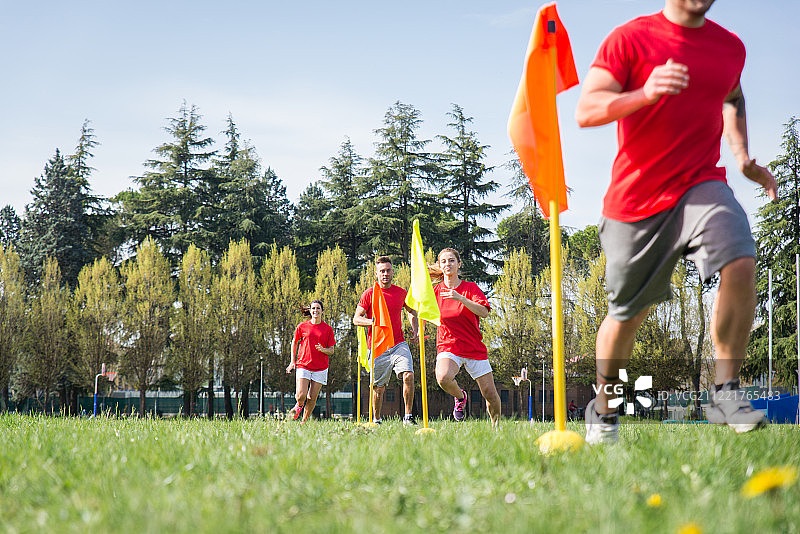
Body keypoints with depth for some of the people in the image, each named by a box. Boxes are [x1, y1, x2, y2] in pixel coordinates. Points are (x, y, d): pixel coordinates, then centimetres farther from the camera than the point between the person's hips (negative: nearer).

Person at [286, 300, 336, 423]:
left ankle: (304, 421, 16)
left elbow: (331, 351, 6)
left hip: (320, 368, 0)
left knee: (312, 398, -2)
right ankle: (299, 405, 22)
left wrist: (323, 350, -16)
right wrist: (293, 361, 12)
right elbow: (294, 342, 17)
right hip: (303, 365, 0)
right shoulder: (302, 327, 2)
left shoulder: (328, 329, 2)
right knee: (301, 396, -13)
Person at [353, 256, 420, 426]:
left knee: (408, 375, -20)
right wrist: (374, 322, -17)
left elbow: (411, 311, 26)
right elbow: (356, 319, 1)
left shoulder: (401, 293, 8)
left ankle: (408, 416, -11)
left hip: (399, 344, 2)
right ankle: (376, 420, 24)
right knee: (379, 387, 3)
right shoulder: (369, 294, -1)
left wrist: (415, 329, 10)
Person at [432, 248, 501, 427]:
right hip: (448, 347, 0)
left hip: (475, 349, 0)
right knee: (443, 378, -32)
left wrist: (460, 298, -27)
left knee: (491, 395, -2)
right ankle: (460, 397, 1)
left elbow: (484, 312, -17)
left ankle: (496, 427, 26)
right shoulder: (436, 290, 3)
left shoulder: (471, 288, -2)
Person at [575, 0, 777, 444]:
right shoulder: (630, 38, -6)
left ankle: (725, 393, -15)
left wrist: (743, 157, 17)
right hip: (636, 198, -2)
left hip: (702, 185, 3)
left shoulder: (730, 46, 9)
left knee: (740, 264, -27)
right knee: (627, 312, 9)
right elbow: (585, 111, -14)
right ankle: (603, 410, 33)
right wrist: (644, 94, -31)